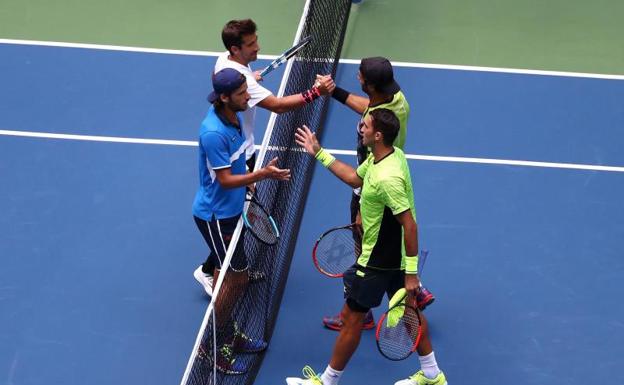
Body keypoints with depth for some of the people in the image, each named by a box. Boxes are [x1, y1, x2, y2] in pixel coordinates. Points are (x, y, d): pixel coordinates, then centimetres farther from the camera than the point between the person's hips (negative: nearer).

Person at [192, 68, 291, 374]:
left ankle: (228, 334, 34)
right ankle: (213, 347, 12)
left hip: (231, 209, 9)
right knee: (238, 278, -1)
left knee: (226, 275, 20)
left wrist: (249, 185, 19)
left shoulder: (234, 116, -1)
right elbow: (225, 180, -25)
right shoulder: (213, 133, -30)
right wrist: (263, 174, -33)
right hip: (215, 215, -9)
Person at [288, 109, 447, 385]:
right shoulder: (392, 154, -3)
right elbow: (356, 178, 15)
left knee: (351, 318, 6)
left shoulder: (387, 178, -33)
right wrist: (320, 153, 16)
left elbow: (409, 224, -30)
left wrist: (411, 273, -26)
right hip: (397, 256, 10)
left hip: (378, 263, -10)